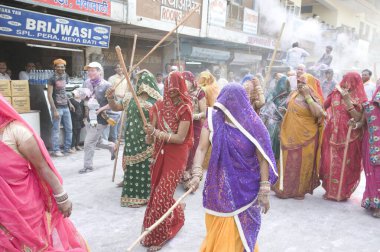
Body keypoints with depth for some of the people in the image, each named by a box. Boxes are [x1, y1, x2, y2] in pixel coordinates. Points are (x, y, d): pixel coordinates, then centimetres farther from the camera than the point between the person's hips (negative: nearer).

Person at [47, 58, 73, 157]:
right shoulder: (52, 79, -9)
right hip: (57, 108, -7)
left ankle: (67, 148, 20)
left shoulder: (65, 77, 10)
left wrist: (69, 103, 15)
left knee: (69, 128, 10)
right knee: (56, 130, -2)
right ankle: (56, 150, 5)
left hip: (65, 107, 7)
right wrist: (54, 110, -17)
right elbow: (49, 95, -12)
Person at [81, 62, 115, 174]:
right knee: (96, 140, 19)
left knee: (89, 142, -4)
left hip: (100, 118, -7)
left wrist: (100, 110, -19)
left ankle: (88, 166, 12)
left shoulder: (106, 85, -14)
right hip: (90, 117, 7)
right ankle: (111, 146, 45)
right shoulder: (87, 83, 3)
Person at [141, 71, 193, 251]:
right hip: (160, 154, 6)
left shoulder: (185, 109, -14)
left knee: (162, 194, -4)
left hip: (176, 156, -6)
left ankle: (158, 236, 14)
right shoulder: (160, 106, 2)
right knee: (157, 191, 13)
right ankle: (176, 214, 43)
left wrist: (158, 133, -27)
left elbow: (180, 138, -19)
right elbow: (153, 130, 3)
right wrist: (149, 134, -20)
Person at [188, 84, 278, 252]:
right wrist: (197, 173, -27)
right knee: (217, 229, 16)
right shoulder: (213, 120, -6)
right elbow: (201, 148, -11)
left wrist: (264, 190, -12)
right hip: (220, 186, 1)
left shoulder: (253, 124, -10)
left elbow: (263, 158, -9)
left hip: (245, 188, -1)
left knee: (239, 230, 12)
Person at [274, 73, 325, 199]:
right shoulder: (293, 94, 6)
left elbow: (319, 113, -29)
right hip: (290, 135, 5)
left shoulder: (314, 99, -10)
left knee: (302, 163, 6)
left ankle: (300, 190, 20)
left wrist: (307, 96, -25)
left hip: (306, 137, -5)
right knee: (288, 162, 13)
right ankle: (285, 188, 27)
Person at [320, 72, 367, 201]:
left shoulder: (360, 99, -4)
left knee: (346, 164, 5)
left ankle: (343, 191, 22)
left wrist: (347, 100, -20)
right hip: (333, 135, 2)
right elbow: (322, 107, 12)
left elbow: (358, 118, -15)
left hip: (349, 137, -2)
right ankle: (330, 190, 21)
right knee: (330, 163, 5)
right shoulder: (336, 93, 4)